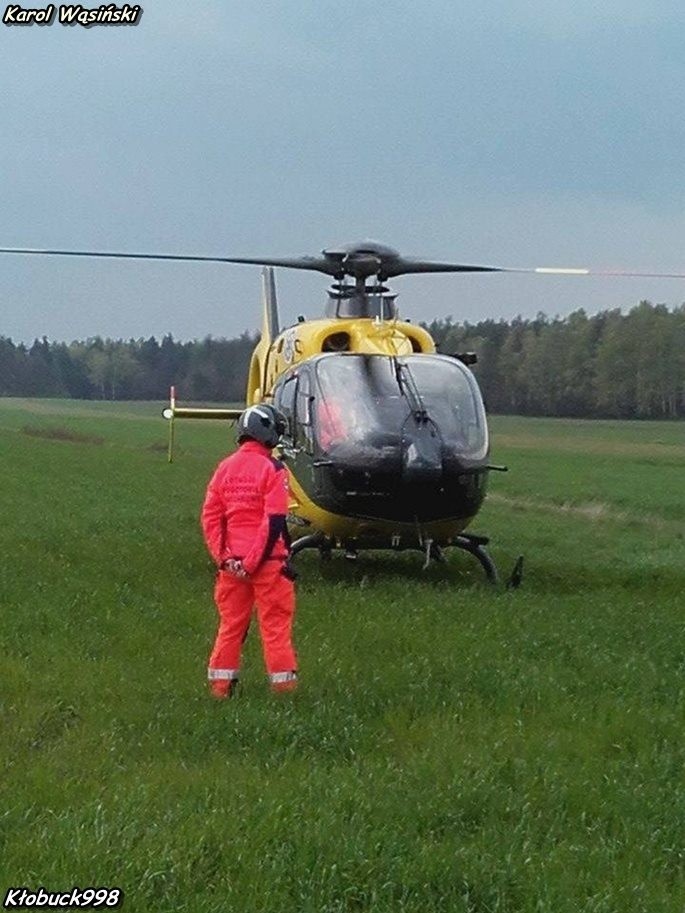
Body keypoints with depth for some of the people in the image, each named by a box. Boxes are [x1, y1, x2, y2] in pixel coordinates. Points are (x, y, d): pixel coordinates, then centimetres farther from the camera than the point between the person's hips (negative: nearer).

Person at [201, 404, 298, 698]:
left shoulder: (225, 468, 8)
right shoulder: (272, 470, -9)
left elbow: (210, 517, 5)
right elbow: (274, 521, -15)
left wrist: (223, 557, 2)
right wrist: (254, 561, -12)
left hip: (233, 562, 5)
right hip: (267, 562, -5)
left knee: (231, 623, 12)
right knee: (276, 623, 2)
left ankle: (220, 682, 14)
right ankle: (283, 682, 5)